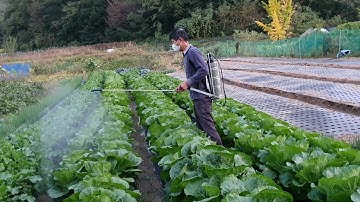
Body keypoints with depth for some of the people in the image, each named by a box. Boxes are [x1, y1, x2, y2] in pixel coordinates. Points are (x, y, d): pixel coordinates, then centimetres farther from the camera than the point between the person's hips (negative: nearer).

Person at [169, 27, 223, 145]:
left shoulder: (193, 52, -15)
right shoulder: (186, 54, 15)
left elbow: (204, 70, -25)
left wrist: (188, 83, -20)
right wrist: (185, 85, 9)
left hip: (201, 96, -10)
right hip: (196, 96, 10)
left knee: (207, 125, -7)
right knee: (200, 126, 16)